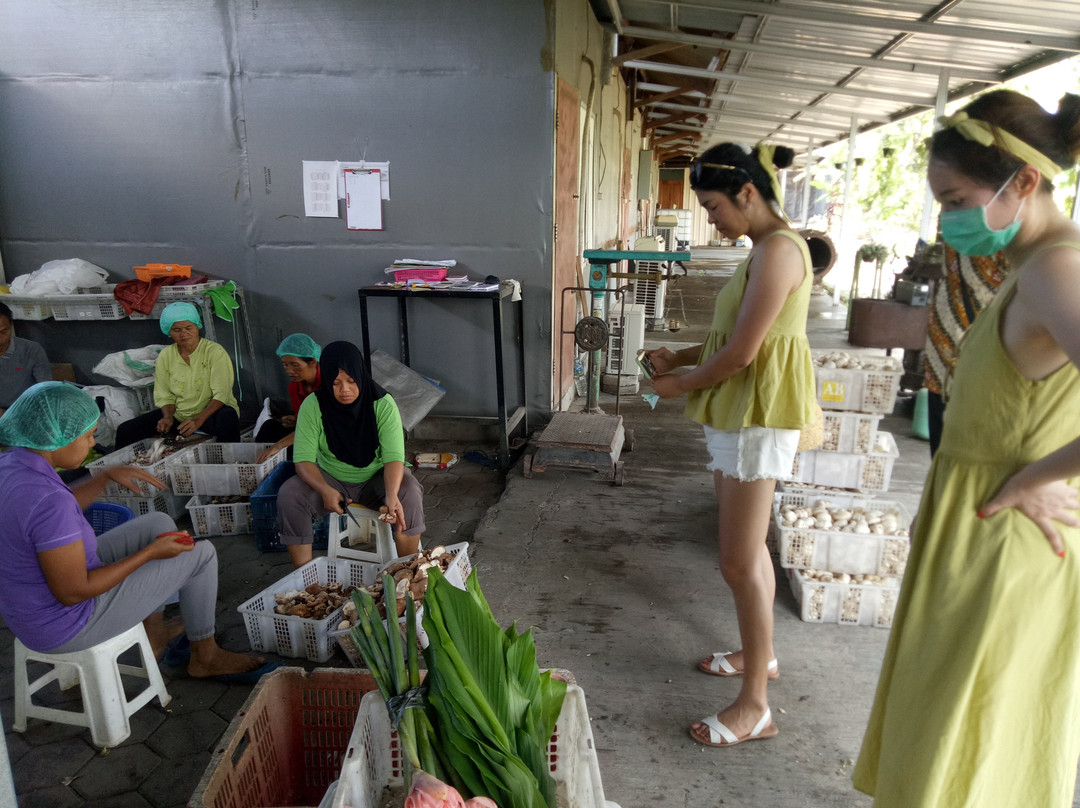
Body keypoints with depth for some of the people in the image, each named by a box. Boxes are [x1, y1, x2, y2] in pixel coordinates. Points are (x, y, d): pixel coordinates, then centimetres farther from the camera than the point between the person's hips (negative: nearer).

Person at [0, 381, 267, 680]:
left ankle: (153, 633, 33)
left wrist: (108, 475, 1)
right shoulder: (48, 501, -35)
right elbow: (73, 593, -28)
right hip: (64, 626, -9)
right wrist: (151, 552, -18)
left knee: (160, 523, 18)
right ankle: (205, 656, 26)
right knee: (201, 554, 1)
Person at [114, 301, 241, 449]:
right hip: (178, 415, 5)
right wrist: (168, 417, -13)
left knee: (228, 419, -40)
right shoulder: (165, 356, 5)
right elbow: (165, 396, 9)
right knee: (125, 431, -7)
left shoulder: (215, 352, -10)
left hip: (210, 413, -4)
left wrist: (198, 420, -30)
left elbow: (221, 395, -17)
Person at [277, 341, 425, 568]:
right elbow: (303, 459, -16)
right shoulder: (313, 406, -13)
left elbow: (393, 456, -24)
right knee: (288, 496, -25)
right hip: (330, 479, 2)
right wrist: (325, 491, -36)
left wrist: (392, 495, -44)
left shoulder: (383, 404, -16)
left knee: (410, 494, -31)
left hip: (376, 478, -1)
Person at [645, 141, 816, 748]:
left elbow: (741, 352, -22)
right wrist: (680, 357, 10)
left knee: (741, 560, -5)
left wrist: (683, 385, -7)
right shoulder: (766, 248, 15)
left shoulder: (777, 249, -18)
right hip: (740, 413, 11)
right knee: (747, 547, 20)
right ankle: (761, 654, 38)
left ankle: (756, 707, 8)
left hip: (758, 416, -11)